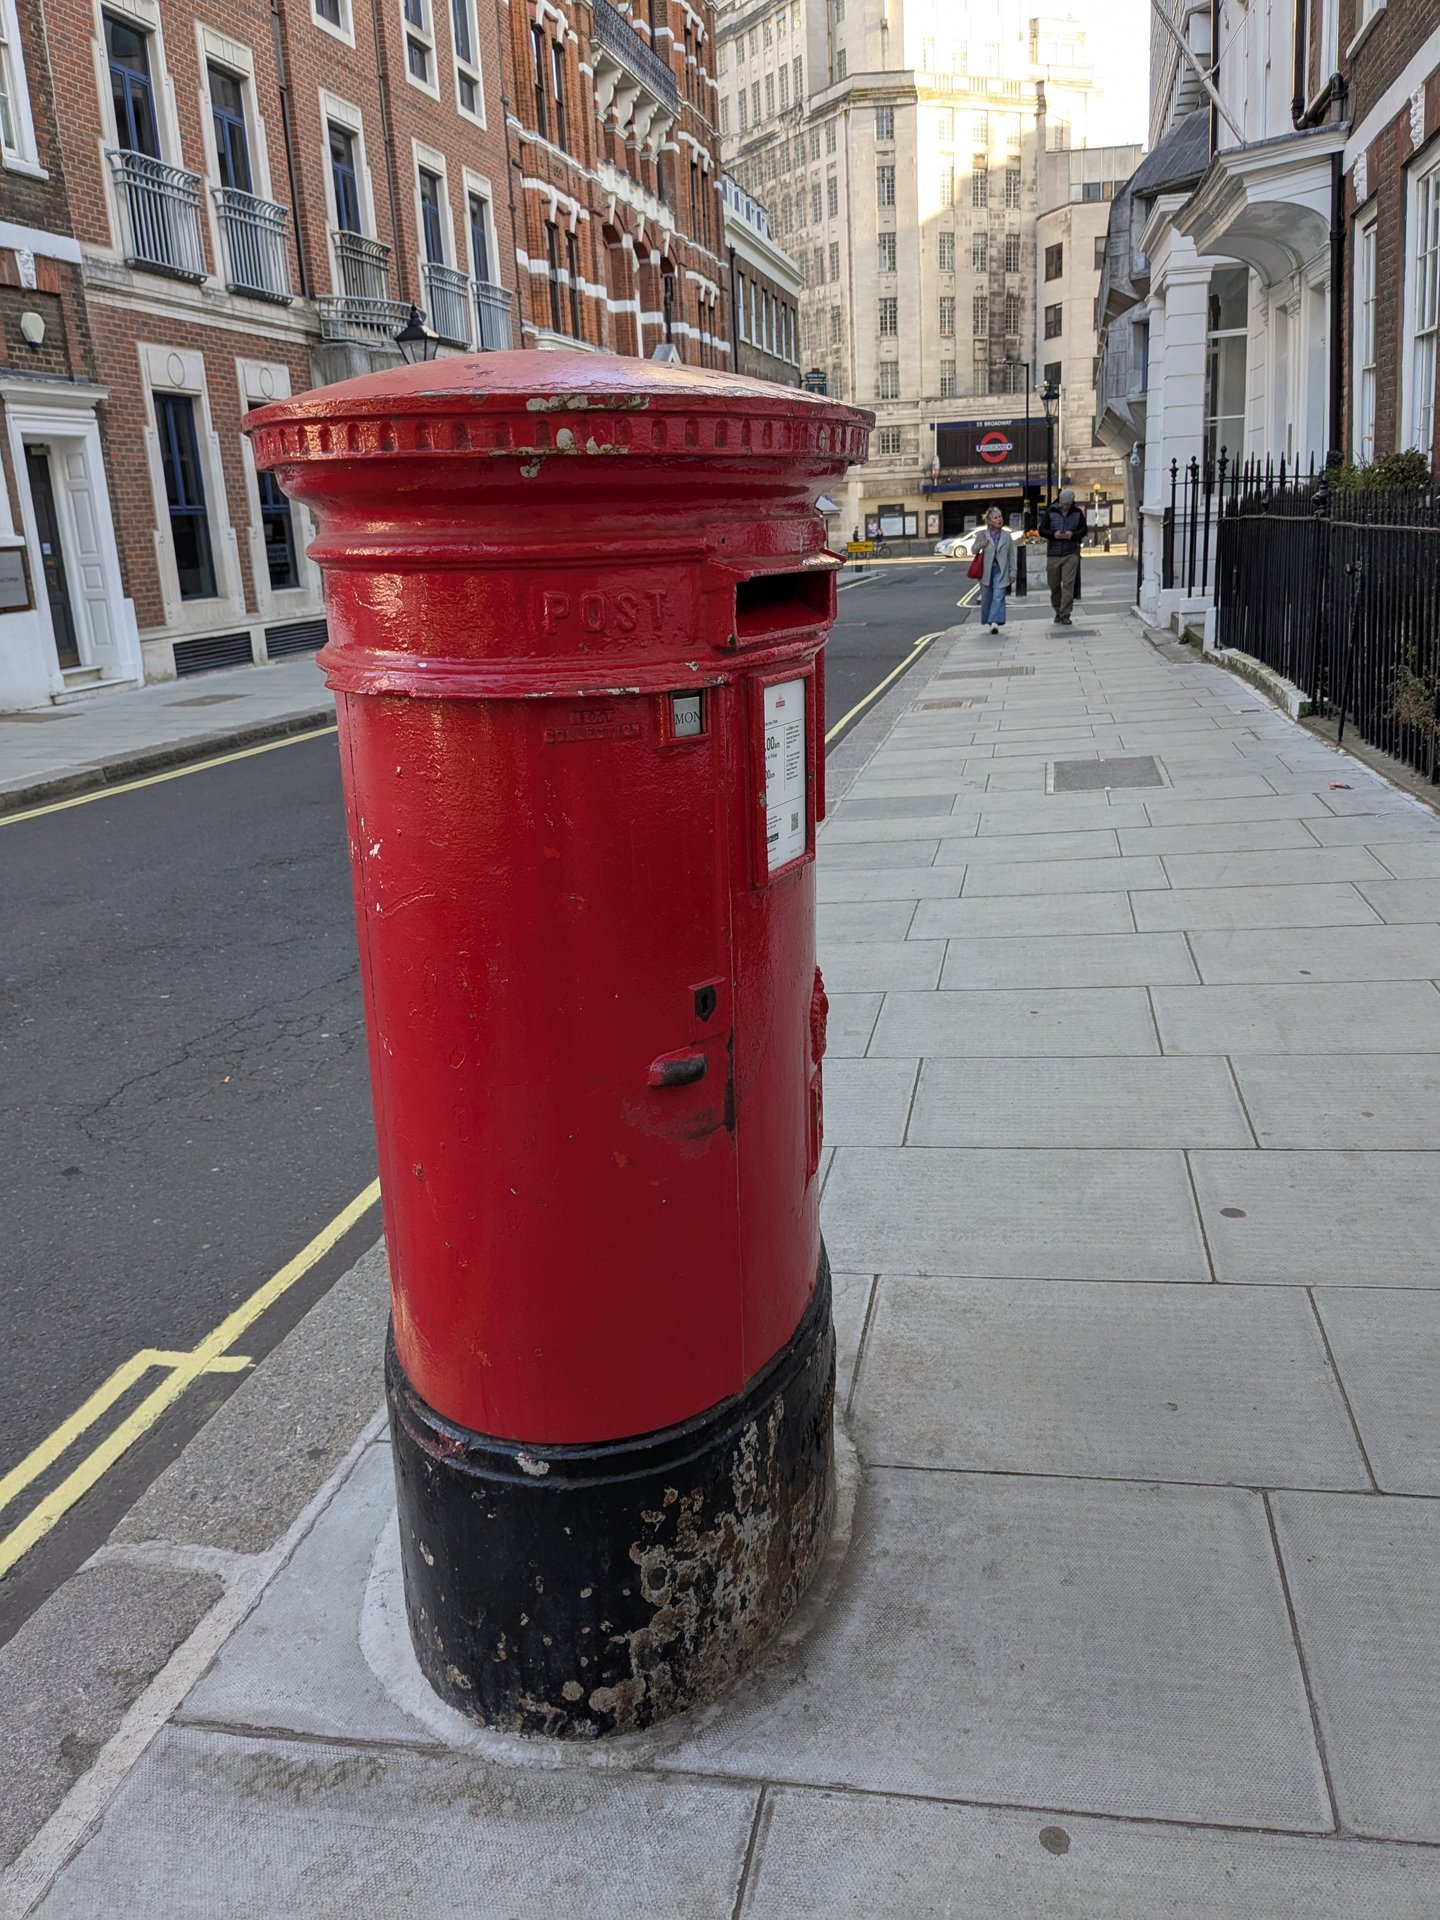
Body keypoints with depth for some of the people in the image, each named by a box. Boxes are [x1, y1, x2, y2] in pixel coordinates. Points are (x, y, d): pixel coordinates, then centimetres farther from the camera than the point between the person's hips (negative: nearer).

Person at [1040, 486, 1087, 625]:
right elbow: (1042, 529, 5)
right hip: (1053, 554, 1)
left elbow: (1083, 530, 9)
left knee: (1068, 585, -10)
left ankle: (1065, 615, -9)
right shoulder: (1050, 512, 2)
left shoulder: (1078, 512, 5)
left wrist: (1073, 534, -12)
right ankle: (1058, 612, 24)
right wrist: (1053, 534, -14)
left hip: (1071, 554, -1)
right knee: (1054, 586, 7)